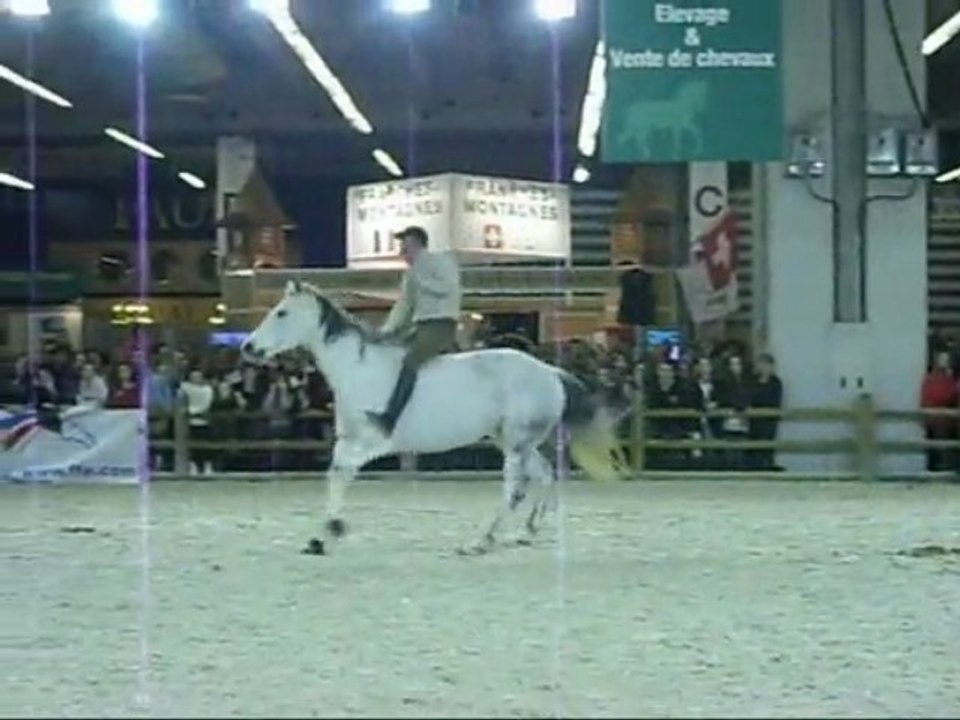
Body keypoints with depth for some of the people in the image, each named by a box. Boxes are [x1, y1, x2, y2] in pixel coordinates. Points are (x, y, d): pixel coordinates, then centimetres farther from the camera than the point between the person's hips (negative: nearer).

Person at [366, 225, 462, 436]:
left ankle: (390, 419, -38)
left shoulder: (442, 261, -1)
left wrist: (421, 281, -15)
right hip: (420, 325, 9)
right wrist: (387, 330, 4)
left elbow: (448, 288, -16)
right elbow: (403, 305, 18)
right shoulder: (410, 273, 20)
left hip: (441, 325, -9)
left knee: (410, 361, -28)